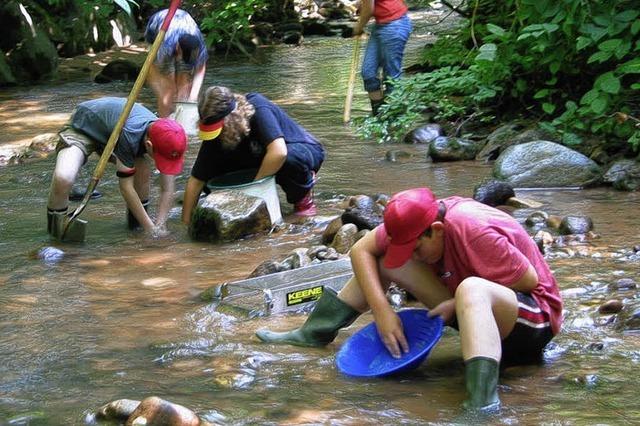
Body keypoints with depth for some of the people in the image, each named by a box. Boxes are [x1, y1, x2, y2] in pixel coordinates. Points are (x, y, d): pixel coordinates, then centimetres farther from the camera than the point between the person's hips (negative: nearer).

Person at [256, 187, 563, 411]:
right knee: (386, 258, 3)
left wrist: (459, 303, -22)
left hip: (531, 319, -8)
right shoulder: (416, 223, -8)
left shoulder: (474, 231, -31)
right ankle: (314, 334, 7)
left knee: (471, 289, -44)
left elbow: (530, 280, -27)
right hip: (475, 305, 8)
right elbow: (361, 250, -4)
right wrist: (382, 310, -16)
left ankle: (481, 404, -60)